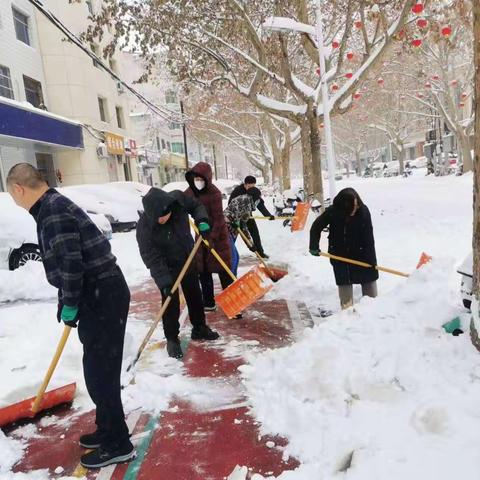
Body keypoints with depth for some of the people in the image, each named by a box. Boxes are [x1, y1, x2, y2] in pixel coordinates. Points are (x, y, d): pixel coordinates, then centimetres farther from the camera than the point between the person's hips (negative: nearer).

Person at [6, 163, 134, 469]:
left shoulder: (52, 210, -16)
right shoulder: (54, 205, 17)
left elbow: (71, 262, -23)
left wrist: (69, 305, -11)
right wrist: (68, 302, 24)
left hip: (102, 295, -10)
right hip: (100, 293, 10)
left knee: (100, 371, 0)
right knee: (100, 368, 20)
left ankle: (117, 444, 16)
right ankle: (108, 429, 37)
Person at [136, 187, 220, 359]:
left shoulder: (177, 198, -25)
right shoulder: (144, 226, -32)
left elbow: (196, 206, -3)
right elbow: (151, 257, -29)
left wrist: (202, 221, -22)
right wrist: (164, 281, -33)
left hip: (187, 259, 5)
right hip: (166, 267, -4)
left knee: (195, 295, 16)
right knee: (171, 302, -3)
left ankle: (199, 328, 35)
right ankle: (172, 339, 16)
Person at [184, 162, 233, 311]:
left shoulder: (214, 193, -22)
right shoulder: (191, 191, -1)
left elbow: (218, 219, -23)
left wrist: (212, 238, -28)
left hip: (217, 235, -7)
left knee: (223, 270, -2)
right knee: (202, 270, 11)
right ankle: (209, 303, 24)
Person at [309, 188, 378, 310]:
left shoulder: (363, 211, -21)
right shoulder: (332, 212, -19)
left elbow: (368, 236, -19)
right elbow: (316, 227, -6)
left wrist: (371, 259, -21)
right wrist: (314, 246, -14)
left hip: (361, 253, 0)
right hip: (340, 255, 0)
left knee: (369, 279, 11)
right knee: (344, 283, 5)